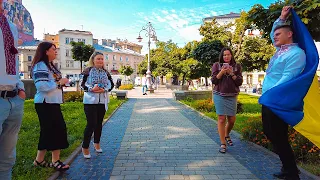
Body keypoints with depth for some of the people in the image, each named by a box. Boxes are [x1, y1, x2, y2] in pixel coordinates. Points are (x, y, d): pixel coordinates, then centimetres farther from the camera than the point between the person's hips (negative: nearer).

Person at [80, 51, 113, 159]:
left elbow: (111, 85, 5)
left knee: (99, 123, 13)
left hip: (102, 101, 4)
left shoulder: (106, 72, 8)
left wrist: (104, 89, -14)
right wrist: (92, 89, -23)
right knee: (91, 124, -8)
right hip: (90, 101, -4)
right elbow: (83, 84, -5)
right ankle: (85, 147, 6)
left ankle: (97, 143, 31)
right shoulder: (88, 71, -2)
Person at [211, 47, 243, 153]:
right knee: (221, 119, -7)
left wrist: (231, 73, -11)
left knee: (232, 119, 5)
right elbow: (214, 81, -1)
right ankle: (223, 143, 1)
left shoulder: (237, 66, 7)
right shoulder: (217, 65, 4)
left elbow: (240, 82, 1)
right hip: (219, 96, -2)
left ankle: (227, 135, 36)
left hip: (232, 96, 2)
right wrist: (221, 72, -15)